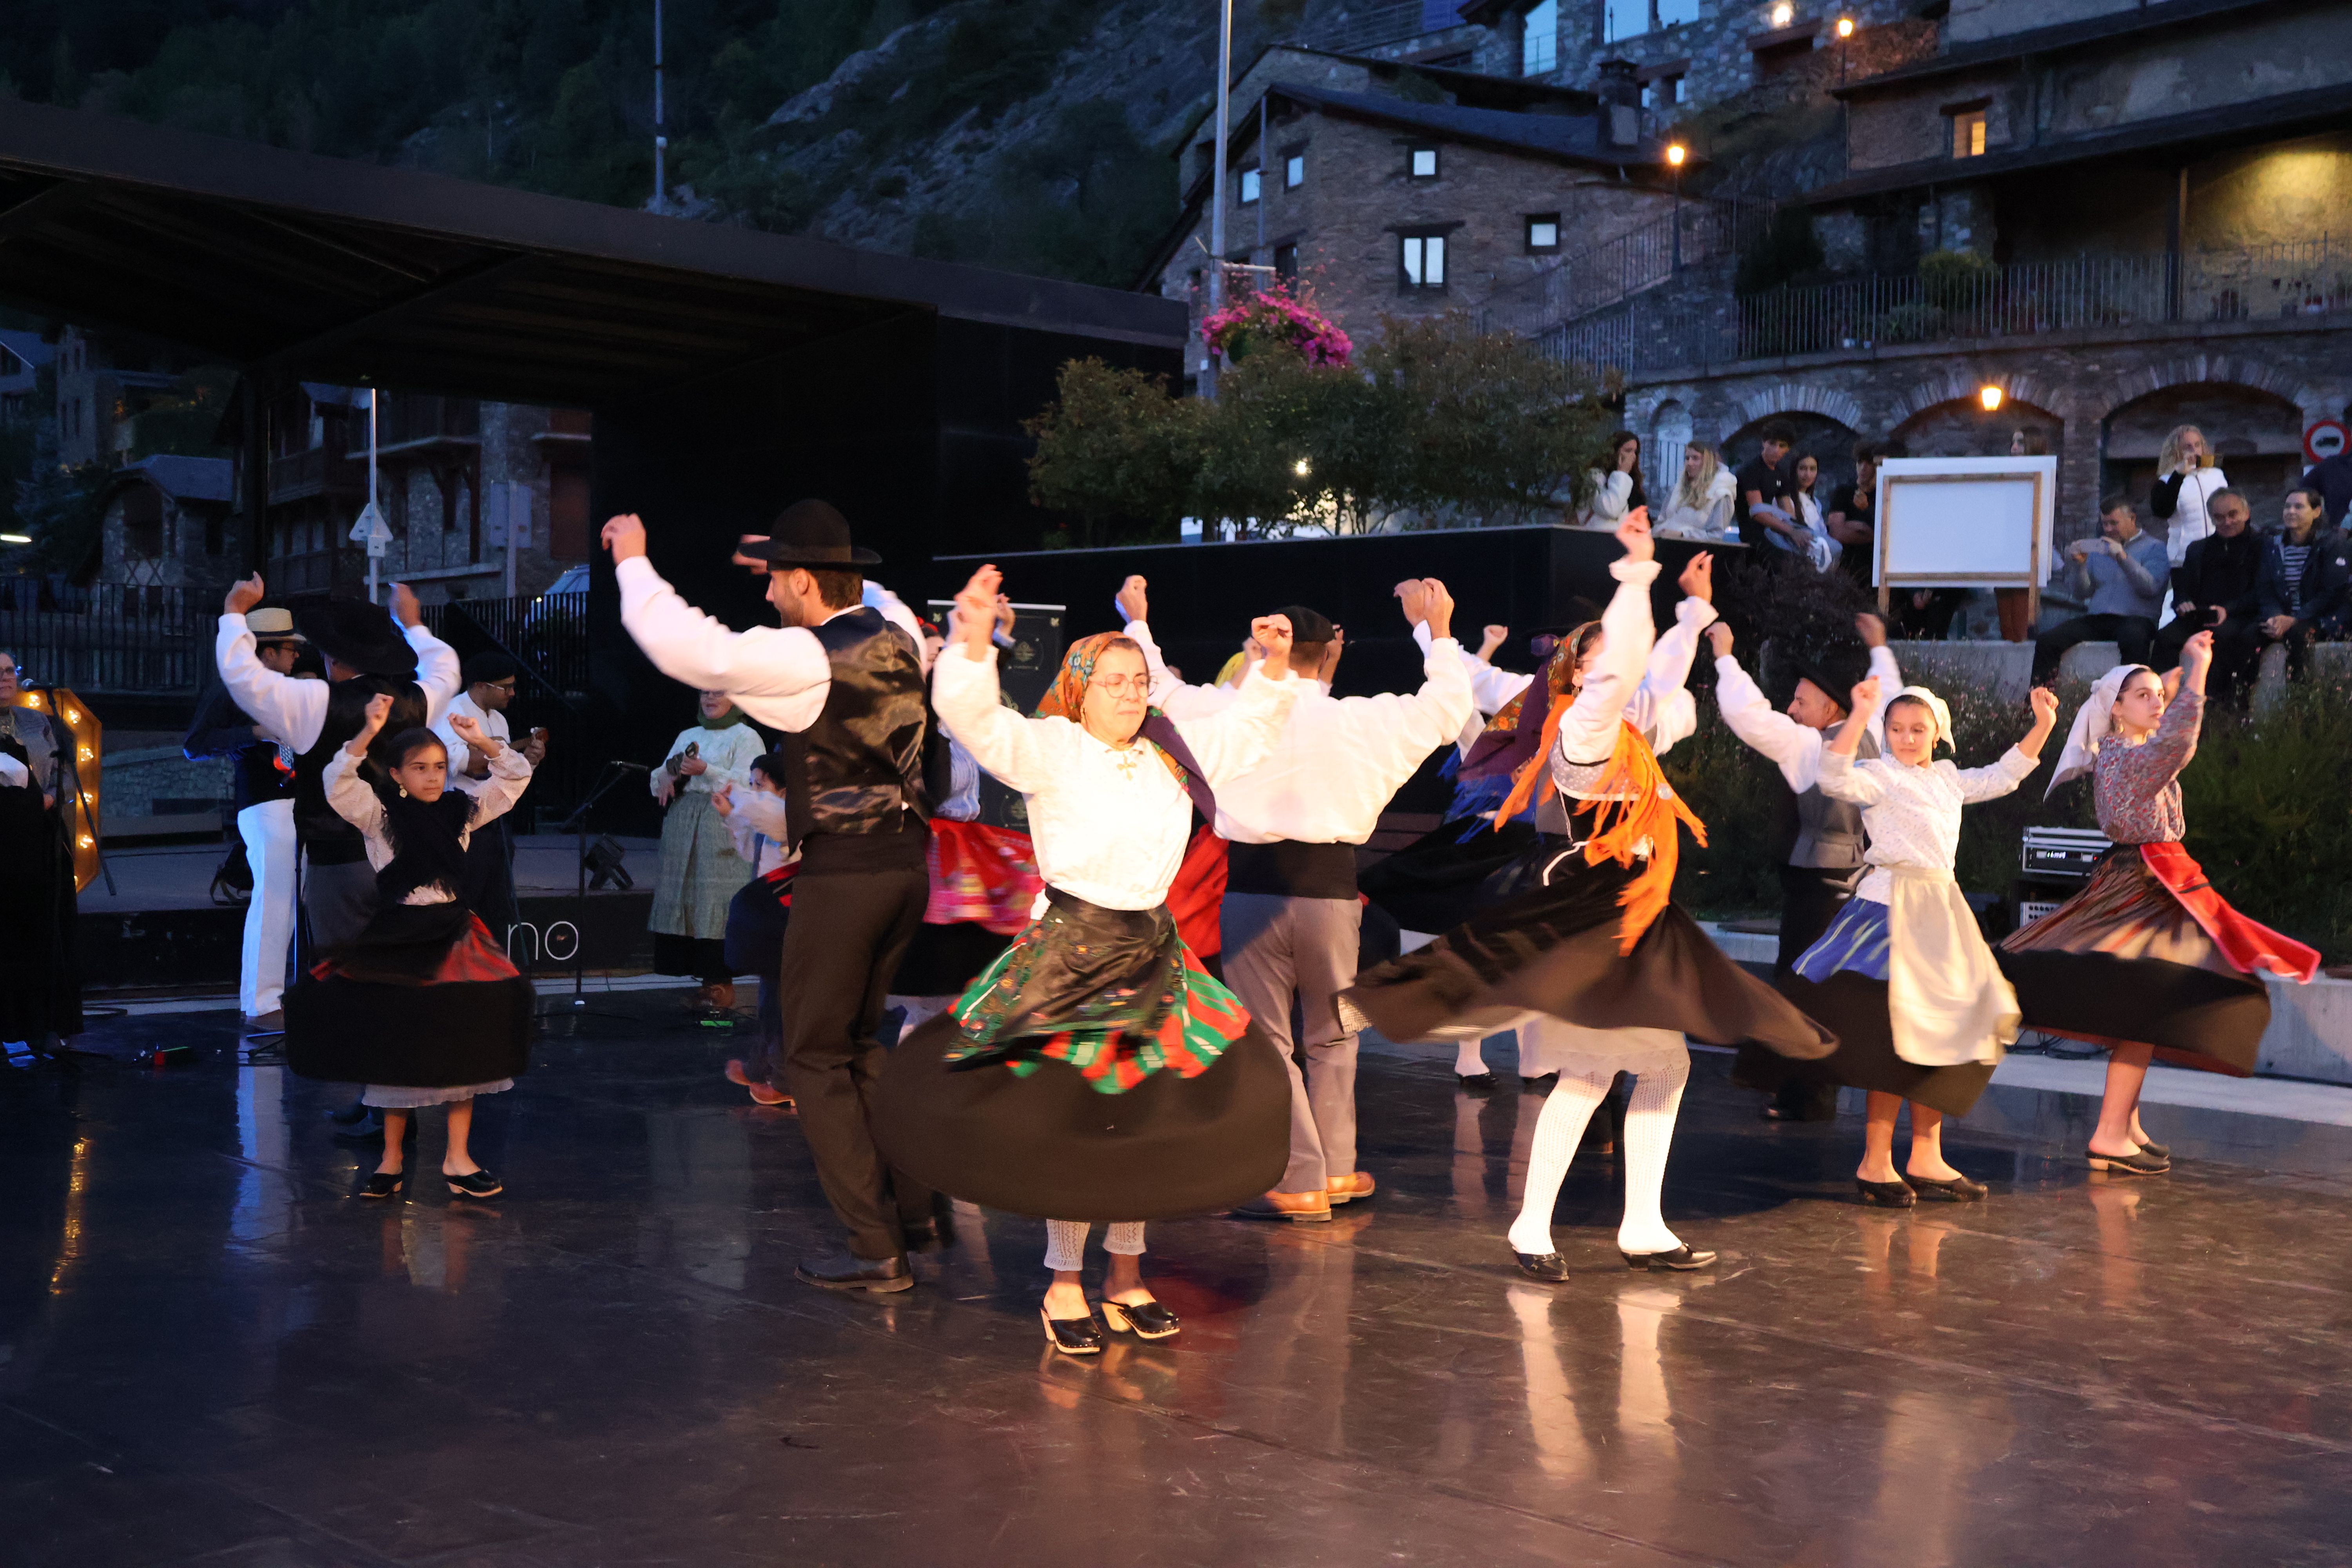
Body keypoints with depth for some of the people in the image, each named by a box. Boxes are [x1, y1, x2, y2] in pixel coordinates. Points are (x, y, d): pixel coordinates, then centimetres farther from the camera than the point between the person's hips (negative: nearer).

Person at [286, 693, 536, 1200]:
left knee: (464, 1042, -2)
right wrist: (368, 734, -30)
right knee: (395, 1044, 4)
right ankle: (392, 1158, 15)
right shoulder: (379, 815, -3)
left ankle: (457, 1157, 6)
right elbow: (339, 784, -20)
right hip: (396, 939, -3)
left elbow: (516, 777, 7)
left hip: (453, 937, 3)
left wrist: (482, 743, -9)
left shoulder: (461, 808, 6)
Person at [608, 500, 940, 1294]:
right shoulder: (899, 637, 7)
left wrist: (632, 561, -6)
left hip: (842, 874, -8)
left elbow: (681, 644, -20)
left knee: (815, 1059, 3)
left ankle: (874, 1250, 2)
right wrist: (796, 555, 36)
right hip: (906, 864, 8)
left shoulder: (804, 658, -16)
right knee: (856, 1039, 23)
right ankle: (911, 1204, 23)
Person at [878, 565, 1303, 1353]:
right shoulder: (1051, 749, -8)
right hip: (1069, 946, -6)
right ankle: (1064, 1284, 12)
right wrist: (973, 644, -38)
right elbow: (976, 720, -24)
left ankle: (1126, 1273, 23)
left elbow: (1247, 728, 22)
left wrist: (1273, 669, 8)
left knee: (1148, 1113, 8)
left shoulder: (1171, 751, 10)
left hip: (1153, 950, 6)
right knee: (1072, 1117, -3)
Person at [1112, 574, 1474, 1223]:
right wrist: (1438, 631, 23)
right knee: (1330, 1035, 17)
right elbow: (1445, 707, 10)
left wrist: (1138, 622, 27)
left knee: (1265, 1040, 6)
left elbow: (1159, 692, 12)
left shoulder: (1229, 712, -3)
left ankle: (1298, 1183, 5)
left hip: (1251, 886, -1)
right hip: (1327, 883, 1)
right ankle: (1335, 1168, 24)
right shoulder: (1357, 719, -2)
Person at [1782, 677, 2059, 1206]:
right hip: (1892, 907, -8)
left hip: (1942, 911, 8)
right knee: (1898, 1038, -10)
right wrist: (1860, 716, -33)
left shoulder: (1948, 778, 17)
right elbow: (1835, 778, -26)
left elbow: (2002, 776, 31)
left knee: (1947, 1034, 10)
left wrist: (2042, 725, 26)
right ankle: (1875, 1163, -3)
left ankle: (1926, 1160, 18)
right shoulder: (1881, 777, -6)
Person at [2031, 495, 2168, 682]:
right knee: (2046, 641, -20)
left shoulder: (2154, 547, 8)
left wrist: (2124, 558, -18)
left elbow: (2150, 588, -8)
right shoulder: (2098, 549, 23)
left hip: (2134, 618, -5)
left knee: (2134, 638, -42)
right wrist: (2081, 565, -1)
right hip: (2096, 618, 5)